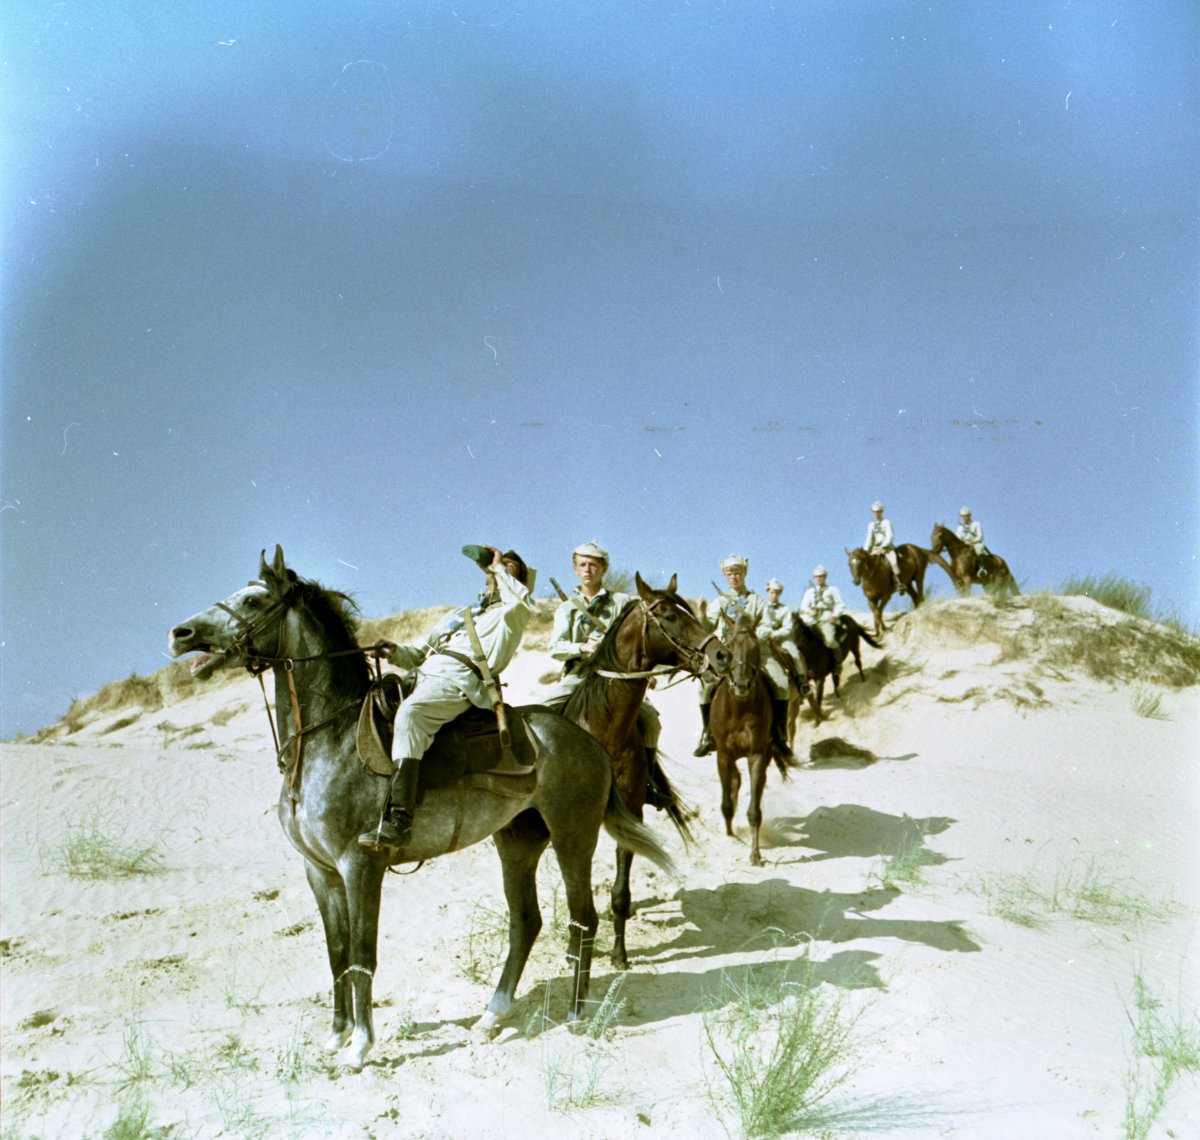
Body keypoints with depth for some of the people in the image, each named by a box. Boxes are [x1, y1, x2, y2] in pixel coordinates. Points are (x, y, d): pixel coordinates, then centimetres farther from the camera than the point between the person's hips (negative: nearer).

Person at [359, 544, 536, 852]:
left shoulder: (509, 616, 15)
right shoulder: (458, 615, 36)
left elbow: (523, 602, -13)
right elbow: (418, 653, 31)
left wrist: (501, 568, 0)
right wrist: (395, 653, 9)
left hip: (459, 680, -9)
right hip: (425, 675, 9)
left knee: (410, 713, -34)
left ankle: (397, 820, -41)